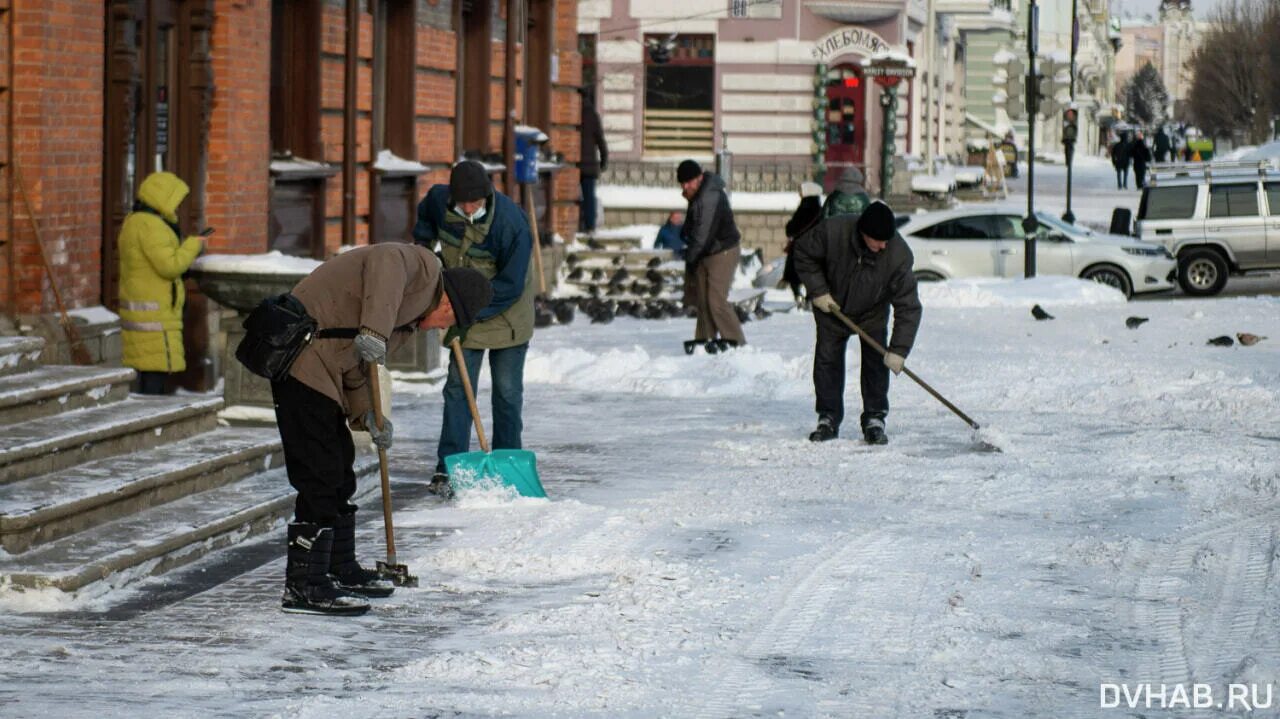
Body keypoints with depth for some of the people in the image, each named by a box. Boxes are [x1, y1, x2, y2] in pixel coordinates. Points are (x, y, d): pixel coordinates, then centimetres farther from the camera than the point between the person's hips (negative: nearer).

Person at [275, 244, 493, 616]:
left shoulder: (410, 318, 24)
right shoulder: (424, 267, -6)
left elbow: (358, 369, 20)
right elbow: (386, 262, -30)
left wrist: (366, 413, 4)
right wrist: (374, 330, -39)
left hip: (322, 369, 11)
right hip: (302, 358, -11)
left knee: (340, 471, 20)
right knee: (320, 474, -10)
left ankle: (340, 569, 33)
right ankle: (304, 585, -7)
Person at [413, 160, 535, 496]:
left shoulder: (510, 222, -30)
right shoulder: (439, 199, -15)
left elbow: (511, 284, -27)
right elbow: (426, 216, 14)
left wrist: (472, 312, -29)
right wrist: (422, 245, 2)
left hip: (507, 312, -4)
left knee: (508, 390, 4)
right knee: (458, 386, -1)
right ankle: (447, 468, -2)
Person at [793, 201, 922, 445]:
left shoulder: (898, 254, -33)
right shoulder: (832, 231, -34)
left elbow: (908, 307, -29)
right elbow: (804, 253, -12)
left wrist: (899, 350, -33)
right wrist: (817, 290, -17)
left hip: (872, 314, -1)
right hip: (832, 306, 1)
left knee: (876, 362, -6)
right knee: (827, 360, 1)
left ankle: (874, 419, 4)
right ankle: (828, 419, 12)